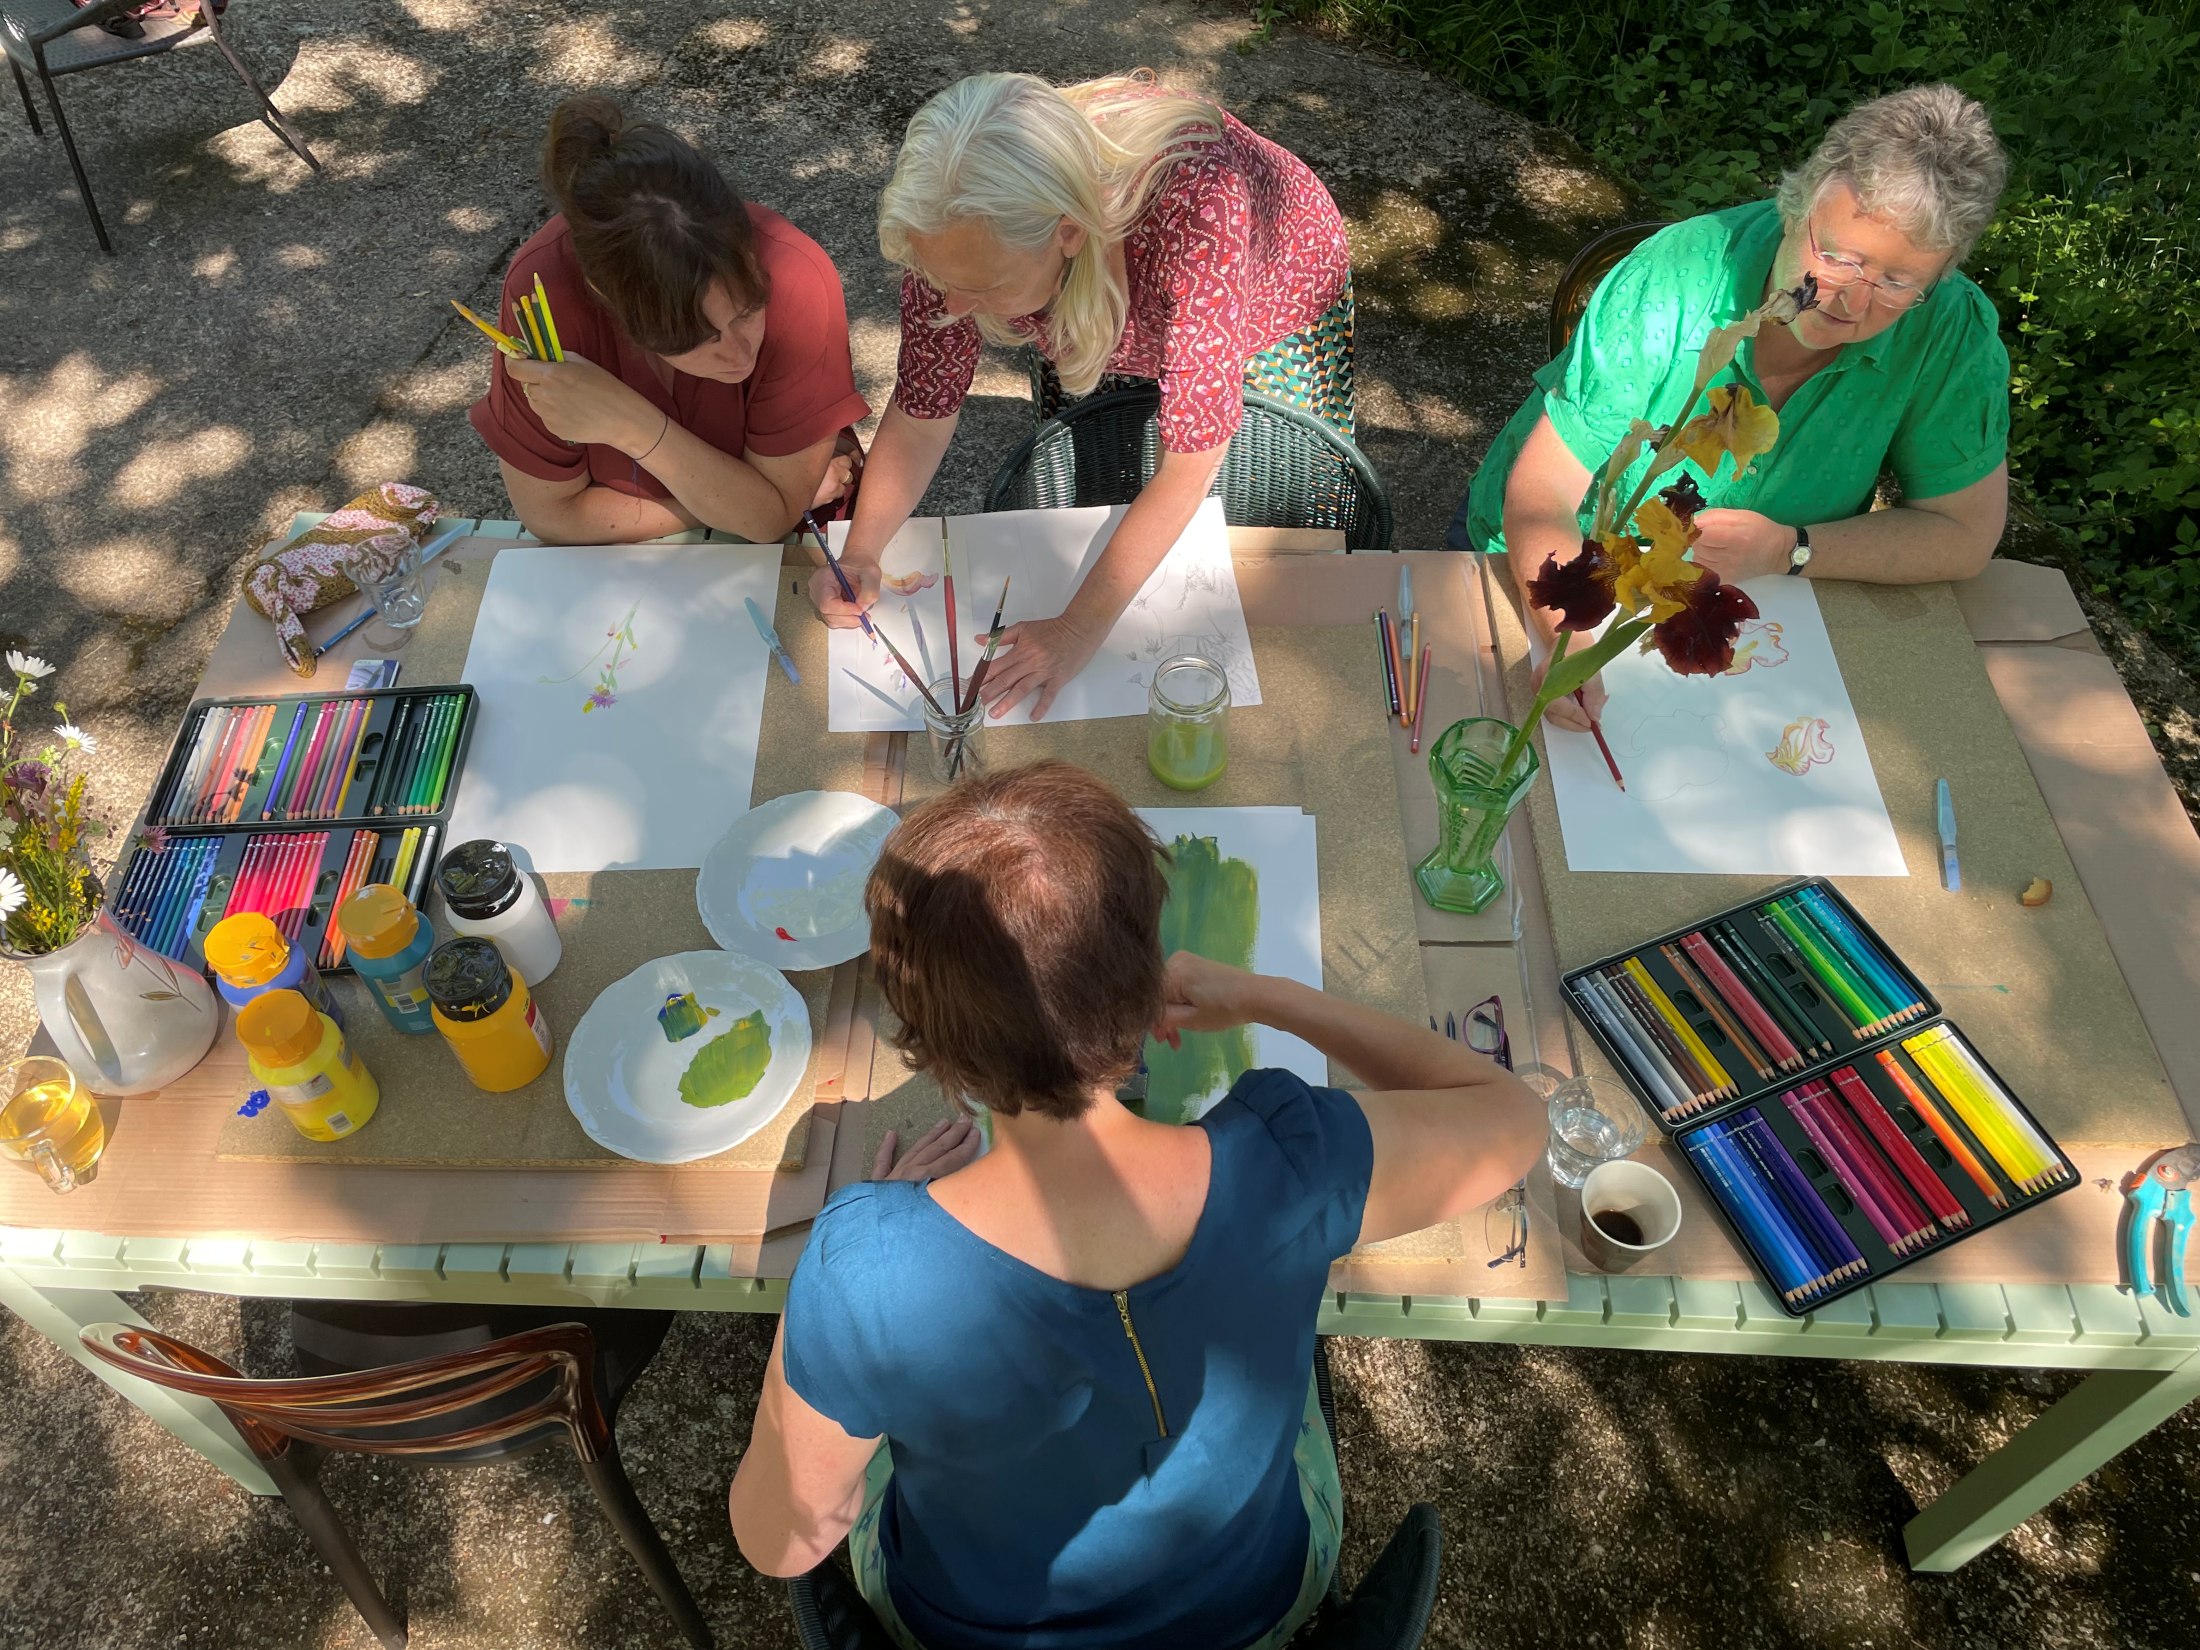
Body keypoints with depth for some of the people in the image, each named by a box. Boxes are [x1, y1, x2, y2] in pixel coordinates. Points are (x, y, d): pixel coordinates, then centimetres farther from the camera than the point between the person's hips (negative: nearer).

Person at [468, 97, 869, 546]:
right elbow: (550, 513, -15)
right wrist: (738, 505, -17)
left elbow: (775, 516, -21)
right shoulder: (546, 290, -26)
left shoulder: (795, 281, -27)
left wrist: (632, 427, -32)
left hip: (779, 556, 0)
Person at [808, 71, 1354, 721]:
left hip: (1274, 320, -3)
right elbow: (921, 412, -20)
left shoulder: (1193, 208, -49)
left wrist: (1079, 630, -37)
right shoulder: (957, 230, -35)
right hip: (1105, 341, 3)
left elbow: (1189, 464, -41)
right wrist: (860, 554, -34)